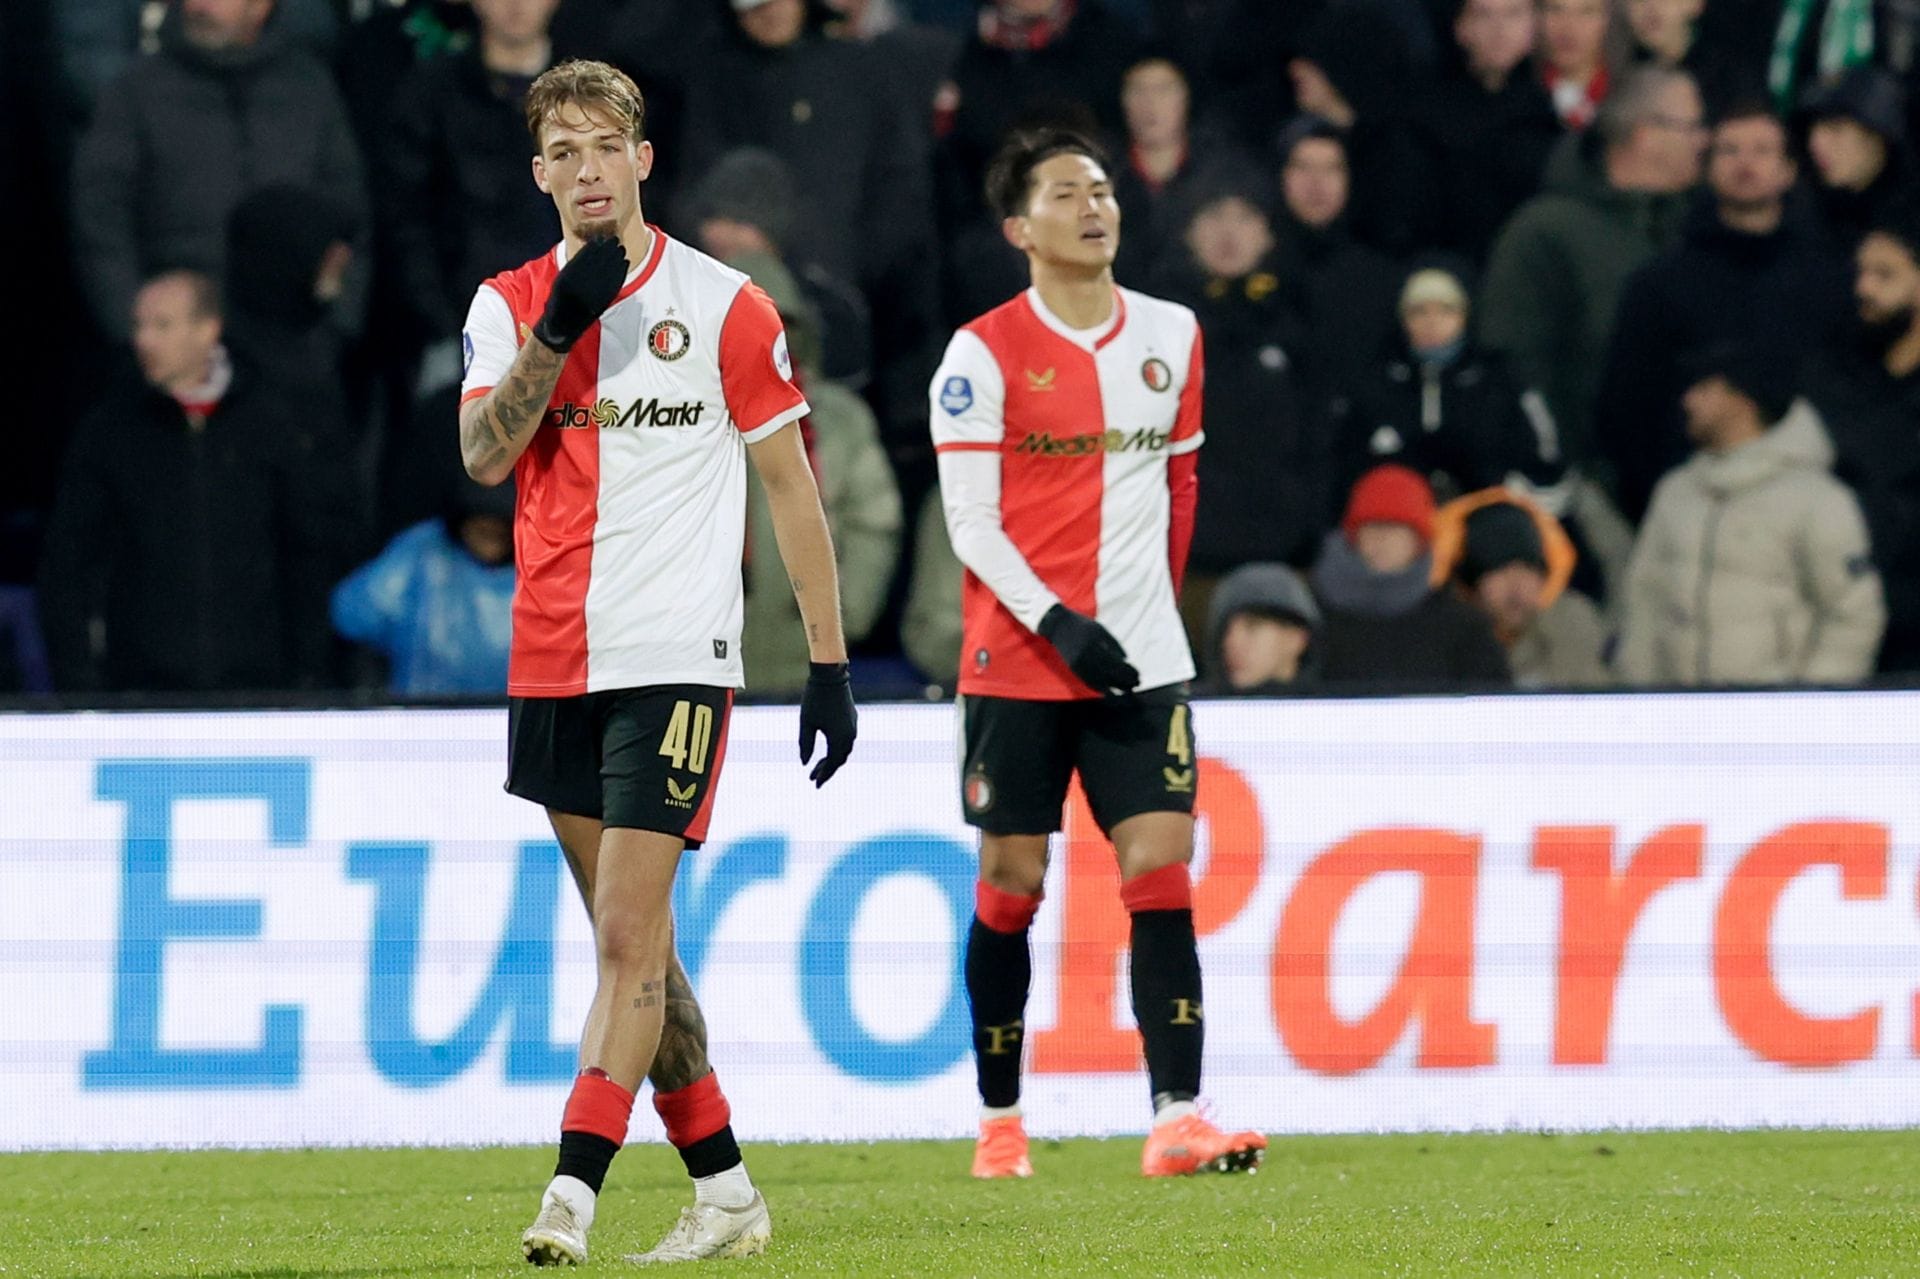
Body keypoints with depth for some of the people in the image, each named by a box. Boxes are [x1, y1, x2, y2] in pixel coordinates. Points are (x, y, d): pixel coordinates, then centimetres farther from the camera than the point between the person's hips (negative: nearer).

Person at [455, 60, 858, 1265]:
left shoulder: (722, 305, -2)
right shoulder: (511, 305, 8)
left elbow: (791, 487, 2)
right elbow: (483, 454, -8)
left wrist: (830, 663, -1)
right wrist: (556, 332, -20)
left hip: (676, 658, -5)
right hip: (552, 662, 5)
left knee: (630, 936, -14)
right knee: (632, 942, 9)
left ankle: (572, 1196, -19)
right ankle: (723, 1190, 18)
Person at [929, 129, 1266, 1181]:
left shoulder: (1171, 337, 9)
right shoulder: (984, 354, -5)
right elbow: (970, 522, -9)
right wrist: (1059, 624, -18)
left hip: (1141, 660, 3)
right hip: (1016, 661, -3)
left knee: (1160, 872, -8)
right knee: (1011, 884, 4)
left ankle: (1176, 1119, -14)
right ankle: (999, 1121, 16)